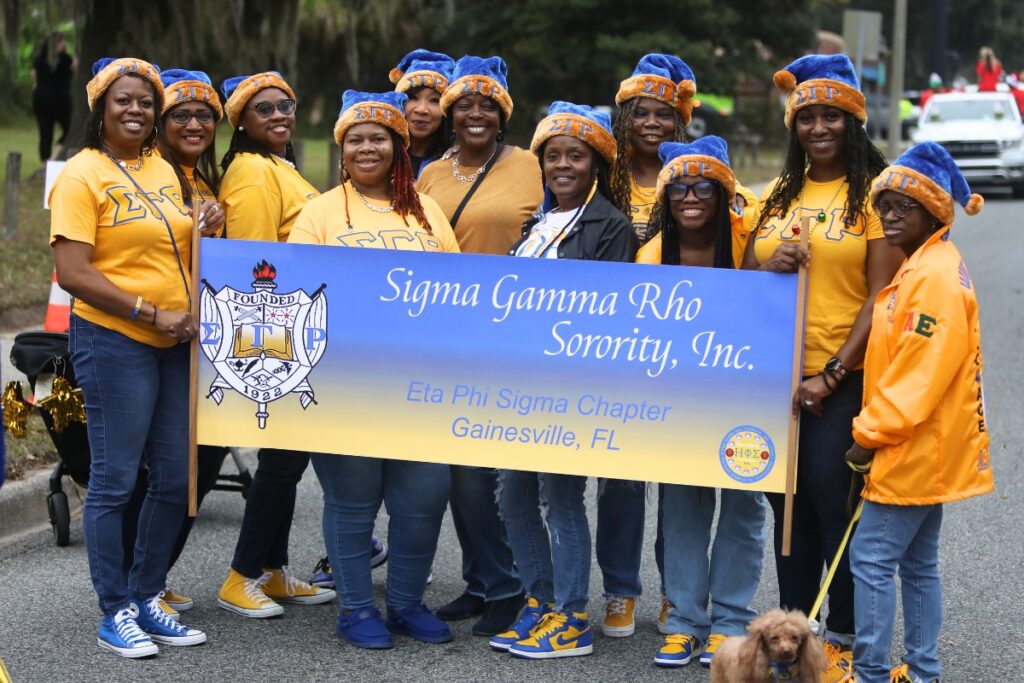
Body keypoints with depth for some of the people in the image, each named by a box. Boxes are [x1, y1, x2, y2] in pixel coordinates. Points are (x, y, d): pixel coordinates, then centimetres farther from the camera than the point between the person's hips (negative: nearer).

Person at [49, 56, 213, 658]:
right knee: (115, 482, -1)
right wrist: (150, 313, -17)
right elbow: (73, 274, -15)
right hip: (112, 341, -7)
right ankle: (115, 613, 10)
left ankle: (146, 600, 23)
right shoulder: (82, 175, -8)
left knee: (175, 480, 9)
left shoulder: (164, 170, 13)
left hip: (175, 343, 7)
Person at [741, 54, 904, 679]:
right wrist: (767, 267, -6)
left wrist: (831, 375, -15)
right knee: (788, 505, 9)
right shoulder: (778, 195, 14)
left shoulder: (874, 192, -4)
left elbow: (881, 297, -10)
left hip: (843, 380, -5)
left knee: (834, 505, -4)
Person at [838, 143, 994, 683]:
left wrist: (871, 434, -17)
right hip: (920, 449, 10)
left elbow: (919, 374, -23)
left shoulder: (935, 278, -19)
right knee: (918, 561, 14)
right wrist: (875, 431, 14)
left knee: (872, 557, -7)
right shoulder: (920, 267, 13)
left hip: (917, 450, -10)